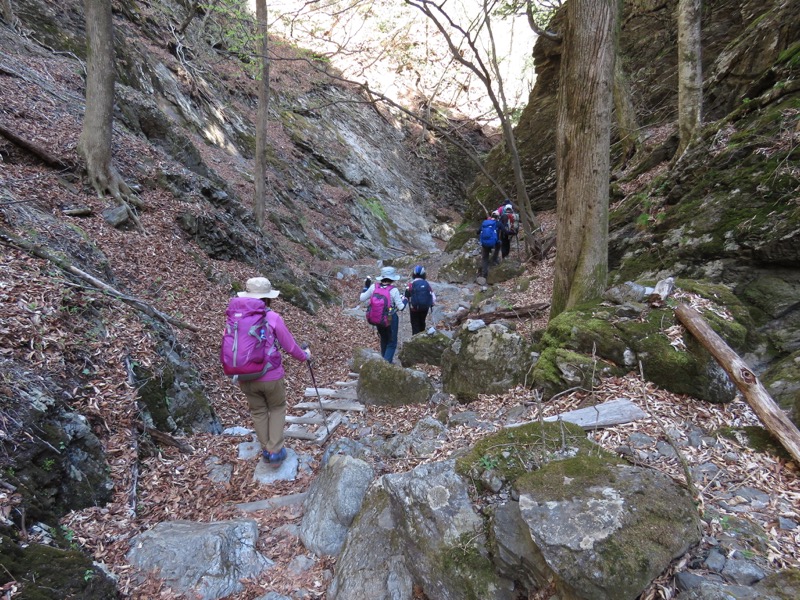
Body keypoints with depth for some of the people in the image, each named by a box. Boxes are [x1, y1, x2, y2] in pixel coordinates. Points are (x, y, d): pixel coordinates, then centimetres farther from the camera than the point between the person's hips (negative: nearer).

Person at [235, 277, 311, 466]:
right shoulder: (273, 318, -15)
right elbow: (290, 347, -9)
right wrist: (305, 356, 11)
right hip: (271, 376, -3)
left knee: (258, 411, 22)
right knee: (277, 409, 19)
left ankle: (266, 450, 31)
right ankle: (275, 451, 16)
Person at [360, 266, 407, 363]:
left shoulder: (373, 287, -12)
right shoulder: (394, 290, -21)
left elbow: (362, 298, -3)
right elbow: (400, 307, -15)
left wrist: (366, 287, 9)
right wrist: (405, 300, 5)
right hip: (391, 319, -5)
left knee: (383, 339, 27)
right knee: (392, 342, 12)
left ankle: (384, 360, 41)